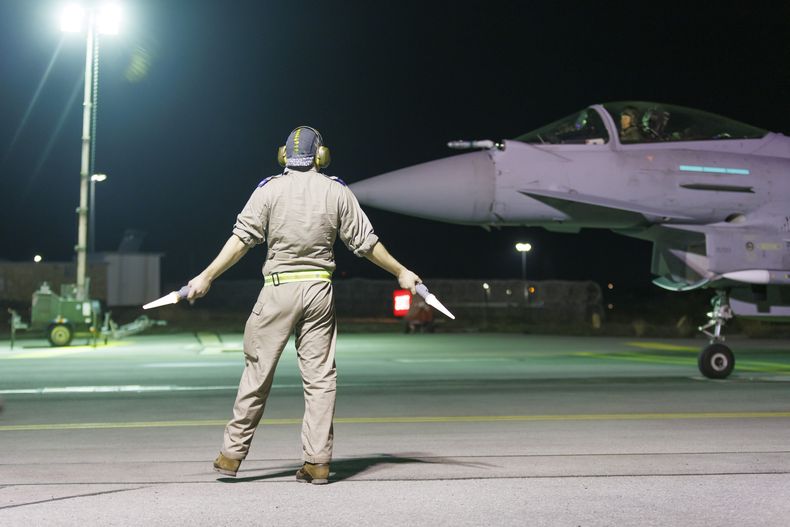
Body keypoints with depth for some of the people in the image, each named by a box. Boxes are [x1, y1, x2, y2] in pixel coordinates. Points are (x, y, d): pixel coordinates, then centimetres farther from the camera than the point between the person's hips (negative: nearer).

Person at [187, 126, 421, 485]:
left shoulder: (269, 190, 1)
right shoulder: (337, 192, 5)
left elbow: (243, 238, -5)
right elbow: (366, 242, 7)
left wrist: (207, 276, -2)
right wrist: (400, 272, 18)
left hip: (278, 289, -1)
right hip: (320, 290, 1)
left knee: (258, 372, 6)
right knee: (320, 376, 5)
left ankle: (232, 455, 13)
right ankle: (316, 462, 6)